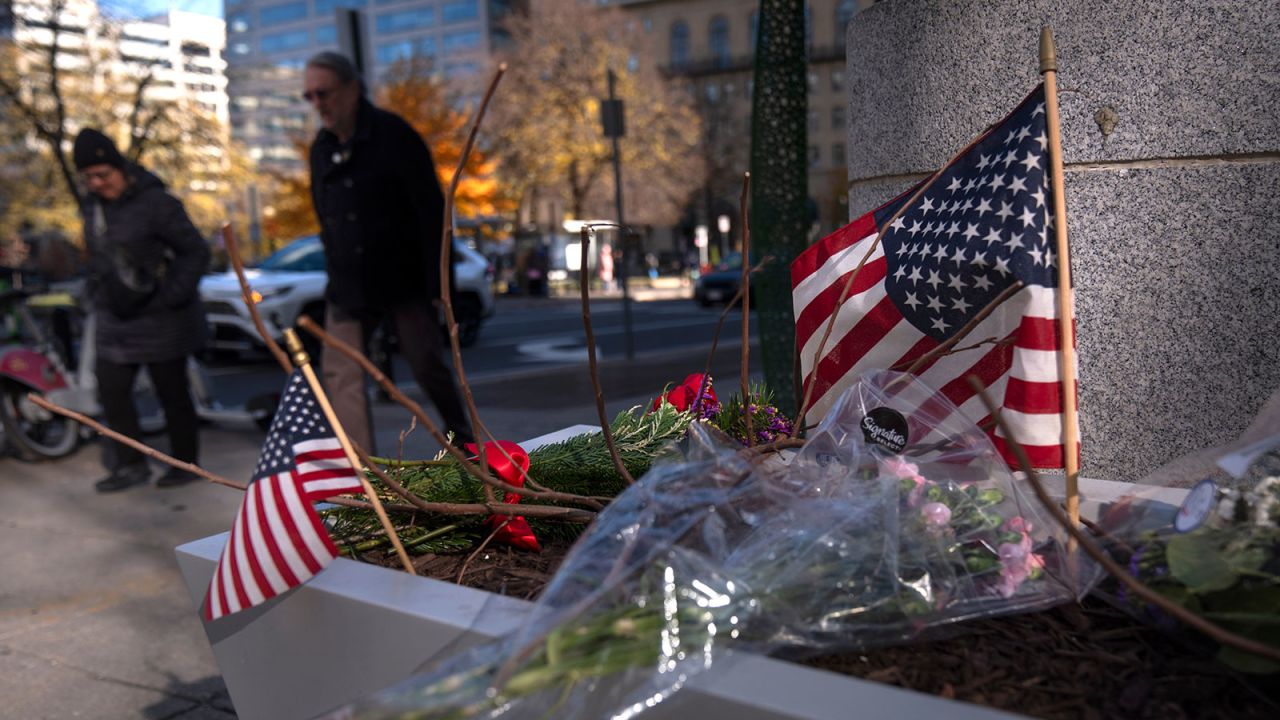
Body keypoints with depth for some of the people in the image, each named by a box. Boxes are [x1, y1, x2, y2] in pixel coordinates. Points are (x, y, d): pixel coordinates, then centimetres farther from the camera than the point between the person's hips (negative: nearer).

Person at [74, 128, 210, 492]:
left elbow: (196, 252, -15)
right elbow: (97, 258, 18)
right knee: (111, 390, 7)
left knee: (172, 392, 6)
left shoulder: (156, 203, -16)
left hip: (161, 321, -7)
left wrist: (170, 296, -18)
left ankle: (184, 463, 22)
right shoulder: (92, 205, 6)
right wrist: (98, 297, 12)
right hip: (115, 320, 7)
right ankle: (131, 465, 22)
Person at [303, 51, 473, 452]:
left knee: (427, 365, 1)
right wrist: (336, 274, 12)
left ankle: (460, 434, 27)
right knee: (340, 374, -4)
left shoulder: (393, 135, -9)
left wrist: (436, 283, -15)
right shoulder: (322, 148, 9)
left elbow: (431, 212, -11)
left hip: (403, 279, -5)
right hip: (348, 284, 5)